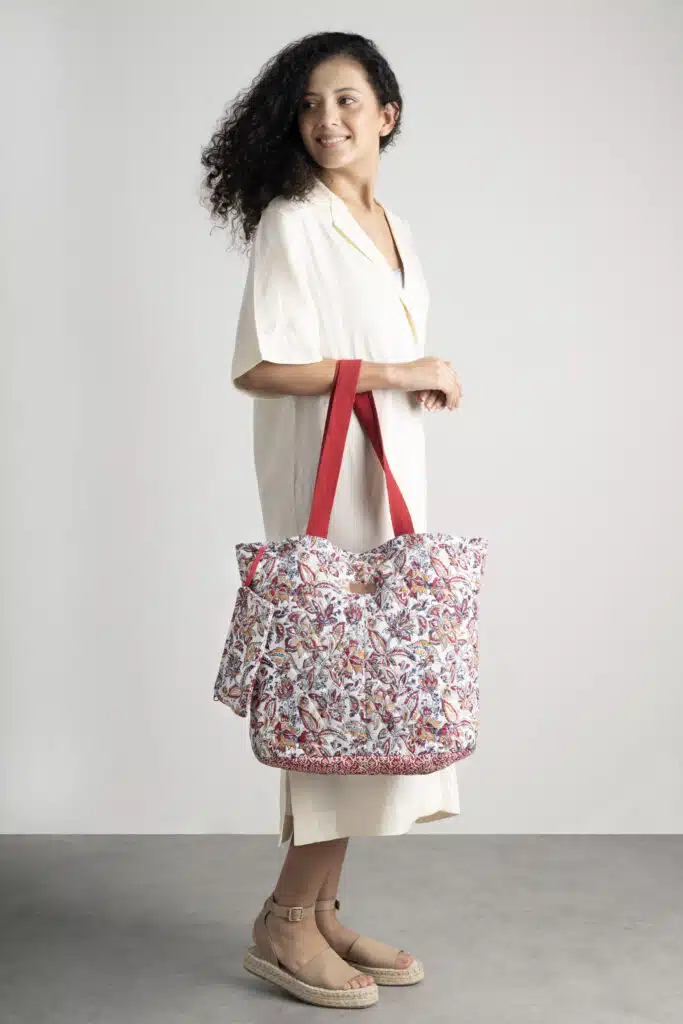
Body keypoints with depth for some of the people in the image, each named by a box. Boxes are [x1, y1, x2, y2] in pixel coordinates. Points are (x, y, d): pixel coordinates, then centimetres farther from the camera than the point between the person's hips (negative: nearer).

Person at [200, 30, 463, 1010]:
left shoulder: (394, 227, 17)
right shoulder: (292, 222, -8)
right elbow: (257, 367, -17)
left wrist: (433, 380, 4)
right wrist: (394, 373, -15)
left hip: (391, 475, 8)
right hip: (326, 480, -8)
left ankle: (321, 910, 18)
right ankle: (286, 923, 6)